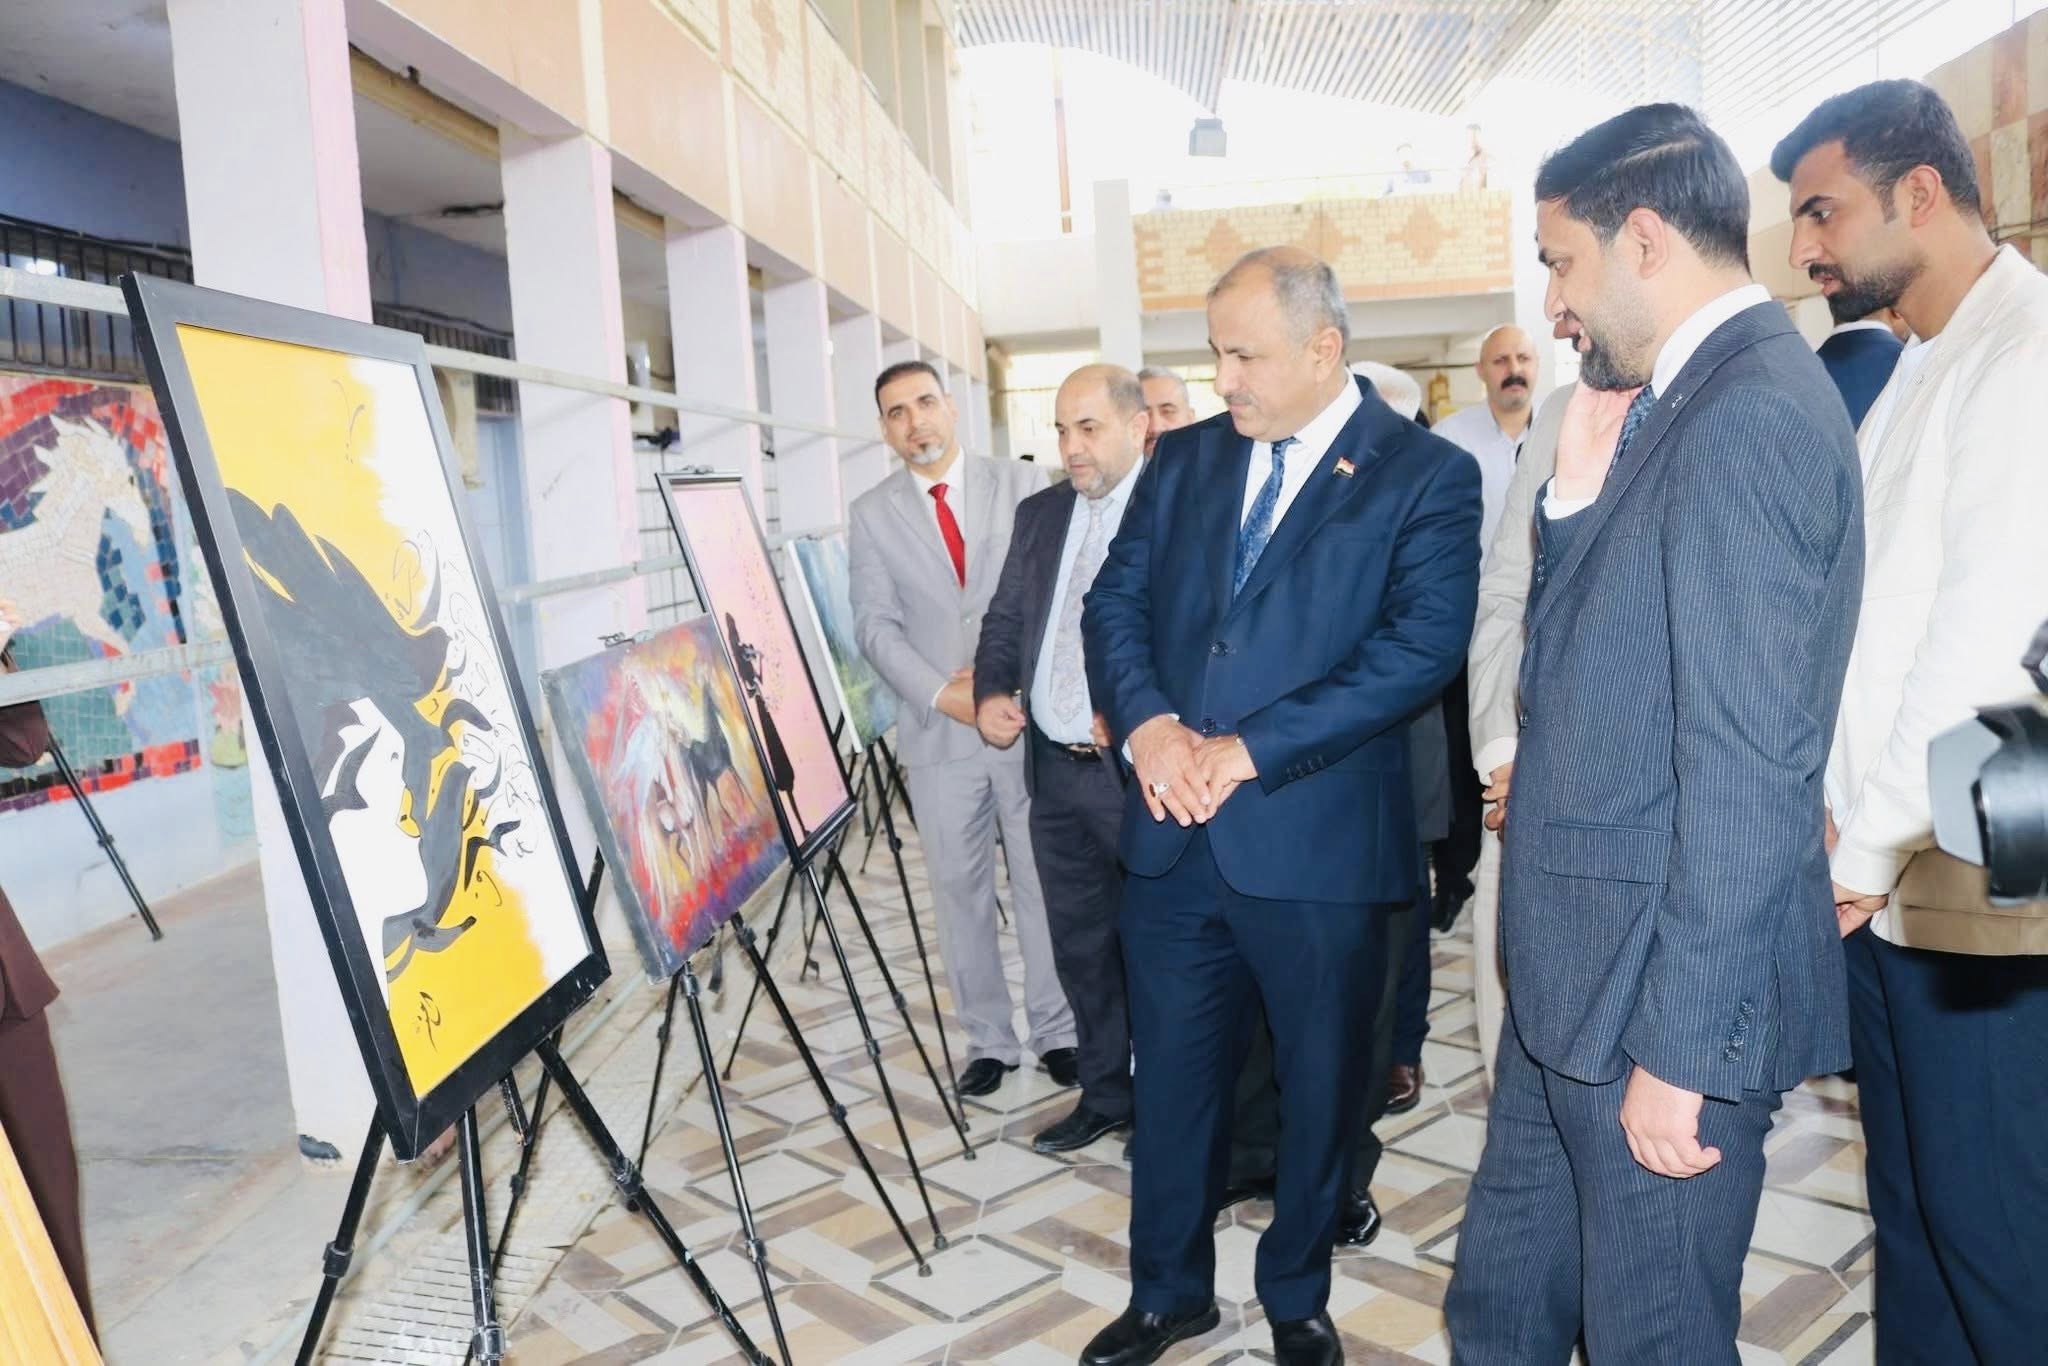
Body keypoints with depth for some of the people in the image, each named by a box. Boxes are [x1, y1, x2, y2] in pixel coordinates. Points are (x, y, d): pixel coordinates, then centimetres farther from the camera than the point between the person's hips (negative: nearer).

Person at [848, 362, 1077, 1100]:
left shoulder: (1022, 485, 4)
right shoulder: (872, 513, 6)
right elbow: (875, 625, 1)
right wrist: (943, 693, -12)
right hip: (938, 730, 1)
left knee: (1043, 879, 6)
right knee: (960, 889, 7)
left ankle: (1057, 1030, 19)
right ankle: (987, 1038, 19)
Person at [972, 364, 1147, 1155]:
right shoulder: (1039, 513, 12)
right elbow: (1005, 617, 14)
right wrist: (991, 693, -3)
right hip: (1054, 769, 6)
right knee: (1080, 945, 16)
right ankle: (1105, 1095, 33)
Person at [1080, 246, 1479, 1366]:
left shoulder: (1424, 475, -5)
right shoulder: (1183, 458, 10)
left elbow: (1422, 645, -15)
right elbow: (1115, 601, 7)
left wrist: (1251, 749, -20)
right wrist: (1147, 720, -13)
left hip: (1318, 842, -3)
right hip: (1173, 837, 4)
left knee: (1320, 1085, 14)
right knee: (1171, 1075, 15)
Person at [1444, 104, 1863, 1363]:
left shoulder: (1746, 416, -20)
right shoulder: (1700, 405, 12)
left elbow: (1749, 770, -24)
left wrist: (1675, 1049, -21)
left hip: (1661, 985, -9)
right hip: (1582, 974, 9)